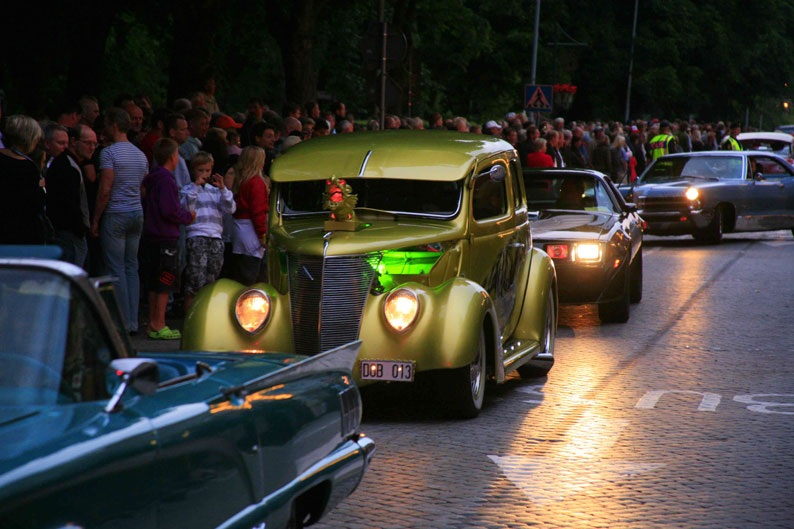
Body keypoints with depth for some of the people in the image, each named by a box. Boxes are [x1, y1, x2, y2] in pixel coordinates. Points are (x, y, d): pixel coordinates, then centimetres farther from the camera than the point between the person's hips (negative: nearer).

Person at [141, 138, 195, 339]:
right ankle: (159, 326, -6)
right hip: (165, 238, -9)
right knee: (165, 283, -5)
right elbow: (169, 211, -21)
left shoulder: (150, 179, 13)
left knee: (154, 283, 12)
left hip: (151, 236, 9)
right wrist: (188, 216, -4)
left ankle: (153, 324, 16)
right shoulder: (166, 180, -15)